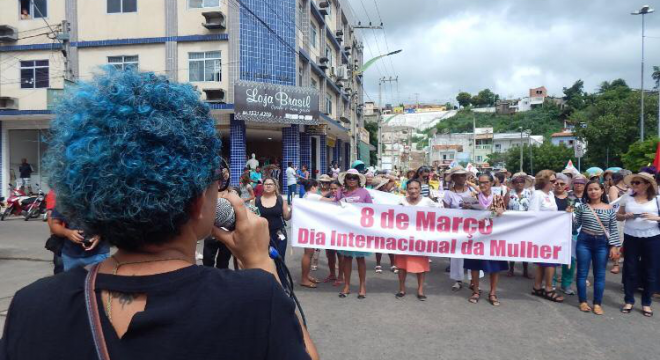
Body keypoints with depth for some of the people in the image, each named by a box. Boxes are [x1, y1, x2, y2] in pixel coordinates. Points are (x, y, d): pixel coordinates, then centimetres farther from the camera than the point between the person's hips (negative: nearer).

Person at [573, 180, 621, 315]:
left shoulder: (609, 208, 1)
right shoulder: (582, 206, 0)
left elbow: (613, 229, 2)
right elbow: (576, 225, 2)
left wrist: (614, 246, -4)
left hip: (602, 243, 0)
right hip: (584, 242, 0)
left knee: (600, 274, 6)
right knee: (582, 272, 4)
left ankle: (597, 303, 16)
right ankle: (583, 301, 16)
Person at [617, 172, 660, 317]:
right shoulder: (627, 197, 2)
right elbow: (618, 216, 9)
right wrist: (626, 216, -10)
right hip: (631, 237, 1)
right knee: (630, 269, 7)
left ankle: (646, 303, 23)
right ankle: (629, 301, 21)